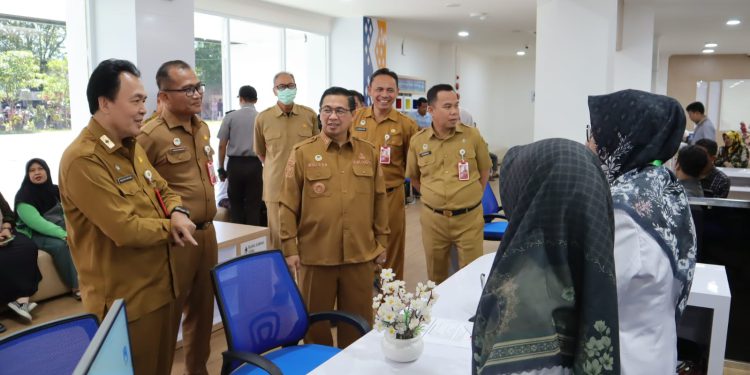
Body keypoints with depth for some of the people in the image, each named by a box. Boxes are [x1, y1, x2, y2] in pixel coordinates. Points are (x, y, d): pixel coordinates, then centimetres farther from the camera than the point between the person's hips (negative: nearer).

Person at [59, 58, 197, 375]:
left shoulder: (132, 147, 8)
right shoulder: (83, 160, -22)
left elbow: (162, 189, 16)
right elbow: (125, 229, -27)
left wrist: (177, 212, -7)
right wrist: (170, 226, -9)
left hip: (161, 285, 9)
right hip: (125, 300, -9)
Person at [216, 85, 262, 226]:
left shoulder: (230, 117, -1)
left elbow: (222, 145, 0)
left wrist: (221, 168, 9)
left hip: (235, 164, 0)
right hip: (255, 165, 0)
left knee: (235, 204, 12)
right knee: (253, 205, 6)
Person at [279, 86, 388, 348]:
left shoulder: (369, 152, 6)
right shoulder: (302, 153, -3)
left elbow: (379, 200, 10)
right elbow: (289, 205, -2)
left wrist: (381, 242, 10)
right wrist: (290, 248, -5)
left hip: (360, 254, 2)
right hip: (315, 255, -2)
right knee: (315, 320, 14)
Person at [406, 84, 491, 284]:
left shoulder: (472, 135, -4)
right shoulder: (417, 141, -2)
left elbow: (484, 171, 8)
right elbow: (414, 177, 13)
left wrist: (471, 197, 6)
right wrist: (432, 196, 10)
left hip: (469, 217, -1)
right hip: (433, 218, 1)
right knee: (436, 275, 16)